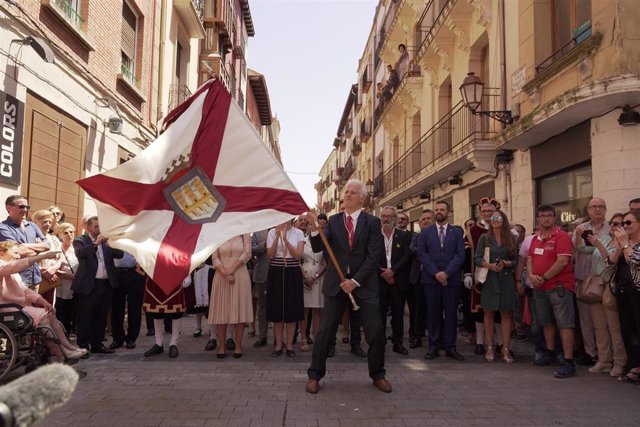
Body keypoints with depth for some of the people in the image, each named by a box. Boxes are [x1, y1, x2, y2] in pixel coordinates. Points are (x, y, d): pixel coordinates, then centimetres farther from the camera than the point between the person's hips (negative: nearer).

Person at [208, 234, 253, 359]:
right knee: (221, 310, 1)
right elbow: (214, 257, 0)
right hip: (221, 277, 1)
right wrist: (225, 274, -13)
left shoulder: (244, 234, 5)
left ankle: (238, 345, 8)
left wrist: (231, 271, -13)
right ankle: (222, 345, 10)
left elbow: (247, 254, -6)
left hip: (240, 276, -1)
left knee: (239, 309, 0)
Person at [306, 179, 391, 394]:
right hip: (336, 283, 1)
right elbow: (318, 248, -3)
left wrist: (356, 280, -15)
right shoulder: (333, 221, 5)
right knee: (325, 330, 1)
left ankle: (378, 375, 21)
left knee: (376, 331, 2)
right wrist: (314, 229, -21)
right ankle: (314, 375, 14)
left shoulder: (372, 222, -1)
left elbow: (373, 256, -8)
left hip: (364, 283, -1)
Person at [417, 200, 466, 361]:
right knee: (433, 313, 3)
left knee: (451, 313, 3)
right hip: (431, 279, 0)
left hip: (452, 279, 0)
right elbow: (421, 253, -1)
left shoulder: (457, 232, 8)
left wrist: (446, 273, -13)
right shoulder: (425, 232, 9)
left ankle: (450, 347, 12)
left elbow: (460, 255, -1)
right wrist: (435, 273, -11)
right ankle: (434, 346, 11)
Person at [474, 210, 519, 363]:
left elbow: (516, 260, 4)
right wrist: (489, 265, -19)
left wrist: (506, 263, -16)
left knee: (506, 314, 1)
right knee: (489, 313, 3)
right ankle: (490, 348, 10)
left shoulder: (511, 238, 6)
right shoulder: (484, 238, 4)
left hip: (507, 279, 1)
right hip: (489, 279, -1)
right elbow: (477, 258, -2)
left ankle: (505, 349, 5)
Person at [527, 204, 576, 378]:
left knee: (565, 324, -7)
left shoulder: (561, 236, -10)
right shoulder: (536, 239, 14)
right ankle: (550, 352, 33)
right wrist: (531, 276, -5)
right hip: (539, 287, 8)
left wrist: (544, 278, -15)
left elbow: (562, 261, -19)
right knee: (546, 322, 18)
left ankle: (568, 362, -6)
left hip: (559, 286, -8)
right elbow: (529, 259, 14)